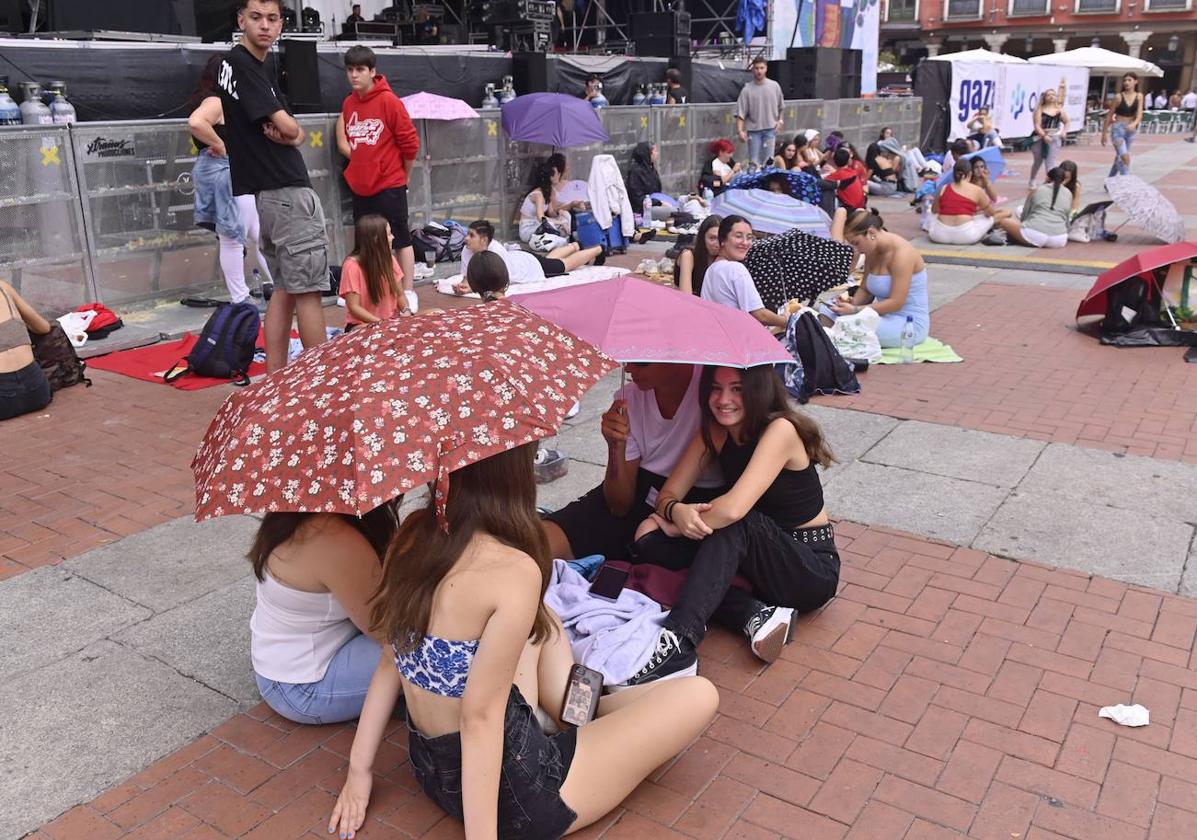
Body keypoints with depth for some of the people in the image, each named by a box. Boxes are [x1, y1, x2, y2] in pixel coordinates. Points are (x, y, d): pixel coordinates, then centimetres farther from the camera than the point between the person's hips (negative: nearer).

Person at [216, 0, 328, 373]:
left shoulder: (262, 67, 17)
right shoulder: (241, 64, -10)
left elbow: (296, 133, 15)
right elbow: (289, 128, -16)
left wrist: (285, 134, -6)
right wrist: (287, 132, 5)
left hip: (267, 193, 10)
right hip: (287, 192, -10)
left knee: (284, 289, 12)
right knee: (308, 290, -6)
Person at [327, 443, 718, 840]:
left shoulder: (414, 534, -5)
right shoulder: (514, 571, -26)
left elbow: (395, 659, 3)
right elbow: (480, 716, -24)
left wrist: (359, 768, 12)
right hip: (513, 791, -7)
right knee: (698, 696, 1)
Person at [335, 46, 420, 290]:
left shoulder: (388, 101, -10)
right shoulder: (348, 103, 7)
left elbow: (410, 142, -7)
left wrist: (402, 175, 3)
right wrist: (359, 168, 13)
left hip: (389, 187, -6)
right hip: (360, 187, 6)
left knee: (401, 240, 1)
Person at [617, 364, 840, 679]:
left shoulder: (781, 429, -22)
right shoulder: (715, 431, -1)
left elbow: (734, 509, -34)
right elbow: (667, 495, -3)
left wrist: (675, 527, -18)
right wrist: (677, 510, -28)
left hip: (812, 569, -6)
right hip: (760, 558, 7)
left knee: (734, 525, -36)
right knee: (649, 541, -14)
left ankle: (677, 646, -43)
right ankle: (755, 615, -21)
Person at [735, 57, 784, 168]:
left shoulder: (775, 86, 1)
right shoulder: (747, 89, -6)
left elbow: (781, 106, 14)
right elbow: (740, 113, -9)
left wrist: (780, 120, 4)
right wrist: (740, 131, -19)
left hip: (770, 128, 2)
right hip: (753, 129, -1)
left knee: (768, 160, 2)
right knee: (754, 161, 2)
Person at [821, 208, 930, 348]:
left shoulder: (901, 253, -20)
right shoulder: (872, 251, 4)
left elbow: (896, 303, -23)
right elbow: (865, 289, 9)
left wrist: (855, 310, -26)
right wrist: (853, 303, -13)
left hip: (910, 324, -8)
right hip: (885, 315, 8)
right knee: (827, 311, -6)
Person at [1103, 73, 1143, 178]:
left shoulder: (1139, 96, 1)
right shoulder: (1119, 97, -7)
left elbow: (1139, 114, -7)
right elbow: (1109, 115, -1)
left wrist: (1134, 124, -29)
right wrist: (1104, 133, 0)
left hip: (1130, 130, 4)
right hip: (1118, 129, -4)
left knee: (1119, 157, 17)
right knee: (1125, 156, -19)